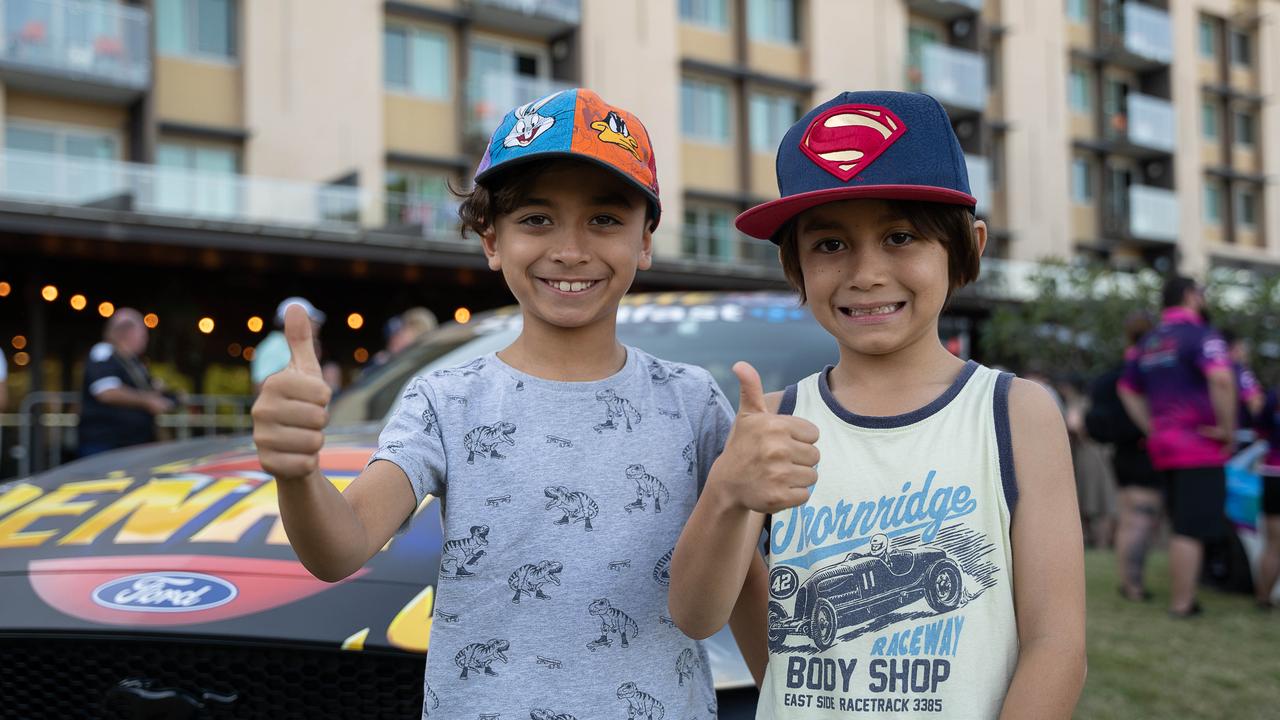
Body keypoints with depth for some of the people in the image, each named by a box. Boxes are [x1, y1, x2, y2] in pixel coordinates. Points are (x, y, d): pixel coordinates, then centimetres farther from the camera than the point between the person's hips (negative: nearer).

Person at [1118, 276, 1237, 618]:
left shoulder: (1149, 342, 16)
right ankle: (1182, 605, -5)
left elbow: (1127, 389, 22)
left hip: (1164, 445, 8)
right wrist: (1227, 429, -16)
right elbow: (1221, 379, -26)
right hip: (1201, 446, -8)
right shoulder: (1200, 334, -10)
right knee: (1191, 531, -6)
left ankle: (1182, 599, 21)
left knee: (1182, 528, 16)